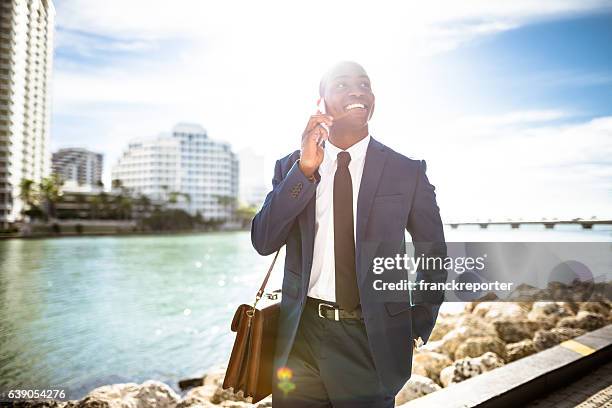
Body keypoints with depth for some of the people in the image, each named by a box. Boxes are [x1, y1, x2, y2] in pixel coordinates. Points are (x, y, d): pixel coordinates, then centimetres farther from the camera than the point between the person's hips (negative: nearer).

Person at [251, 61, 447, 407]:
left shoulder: (408, 171, -5)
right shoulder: (291, 167, -1)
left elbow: (434, 254, 5)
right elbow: (263, 242, -11)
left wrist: (417, 329, 2)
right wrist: (305, 169, -20)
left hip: (373, 338, -1)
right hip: (301, 334, 2)